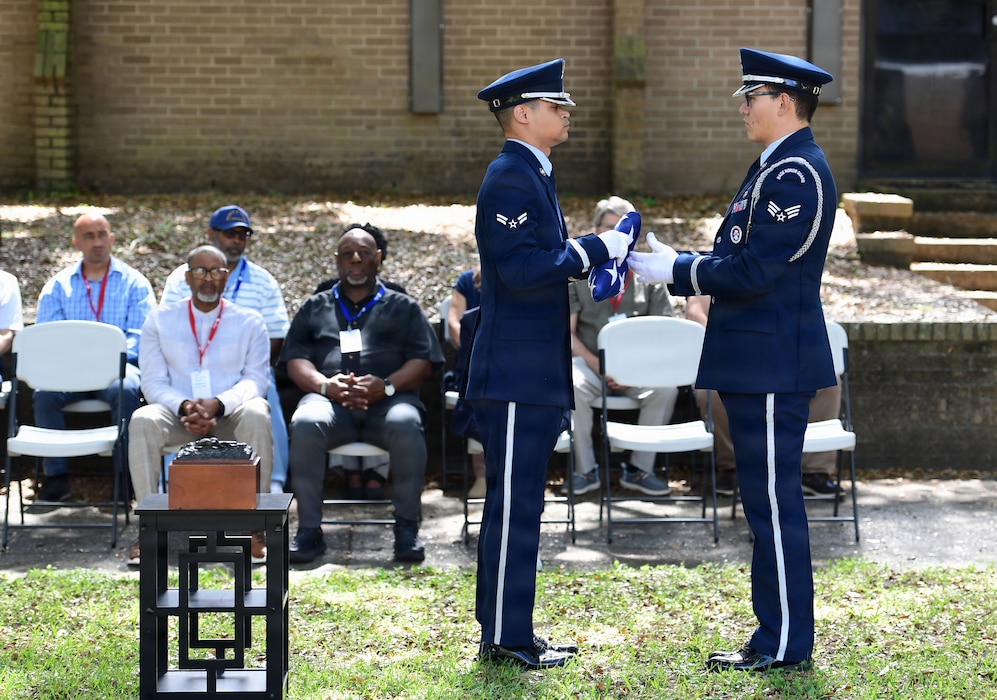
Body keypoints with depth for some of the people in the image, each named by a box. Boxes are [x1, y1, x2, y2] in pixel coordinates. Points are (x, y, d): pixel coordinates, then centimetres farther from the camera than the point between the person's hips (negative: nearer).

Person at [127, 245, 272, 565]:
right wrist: (184, 407, -19)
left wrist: (217, 404, -22)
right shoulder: (160, 320, 9)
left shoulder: (250, 322, 8)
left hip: (230, 417, -1)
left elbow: (255, 379, -2)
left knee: (256, 415, -35)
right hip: (179, 416, 1)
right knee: (142, 421, -32)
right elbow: (153, 383, 3)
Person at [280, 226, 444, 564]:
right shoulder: (314, 308, 26)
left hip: (388, 400, -1)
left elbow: (423, 360, 10)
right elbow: (295, 359, 14)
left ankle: (407, 528, -25)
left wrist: (387, 385, -10)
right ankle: (309, 530, -28)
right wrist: (325, 385, -9)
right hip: (330, 399, 1)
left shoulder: (403, 307, 23)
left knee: (406, 426, -37)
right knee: (305, 424, -35)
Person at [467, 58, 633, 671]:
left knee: (519, 504, 13)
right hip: (516, 372, -10)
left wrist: (605, 255, 11)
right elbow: (520, 269, -23)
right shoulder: (509, 179, -14)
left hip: (535, 372, 10)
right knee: (514, 505, -5)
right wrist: (595, 249, -18)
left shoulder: (532, 176, 18)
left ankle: (512, 631, 20)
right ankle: (505, 639, 0)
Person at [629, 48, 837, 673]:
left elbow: (753, 272, -21)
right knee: (769, 501, 14)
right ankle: (779, 636, 21)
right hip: (765, 363, 11)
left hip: (774, 367, -11)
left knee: (774, 502, -5)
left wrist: (675, 271, -12)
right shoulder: (781, 168, 17)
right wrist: (678, 262, 10)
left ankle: (785, 645, 2)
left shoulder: (793, 175, -17)